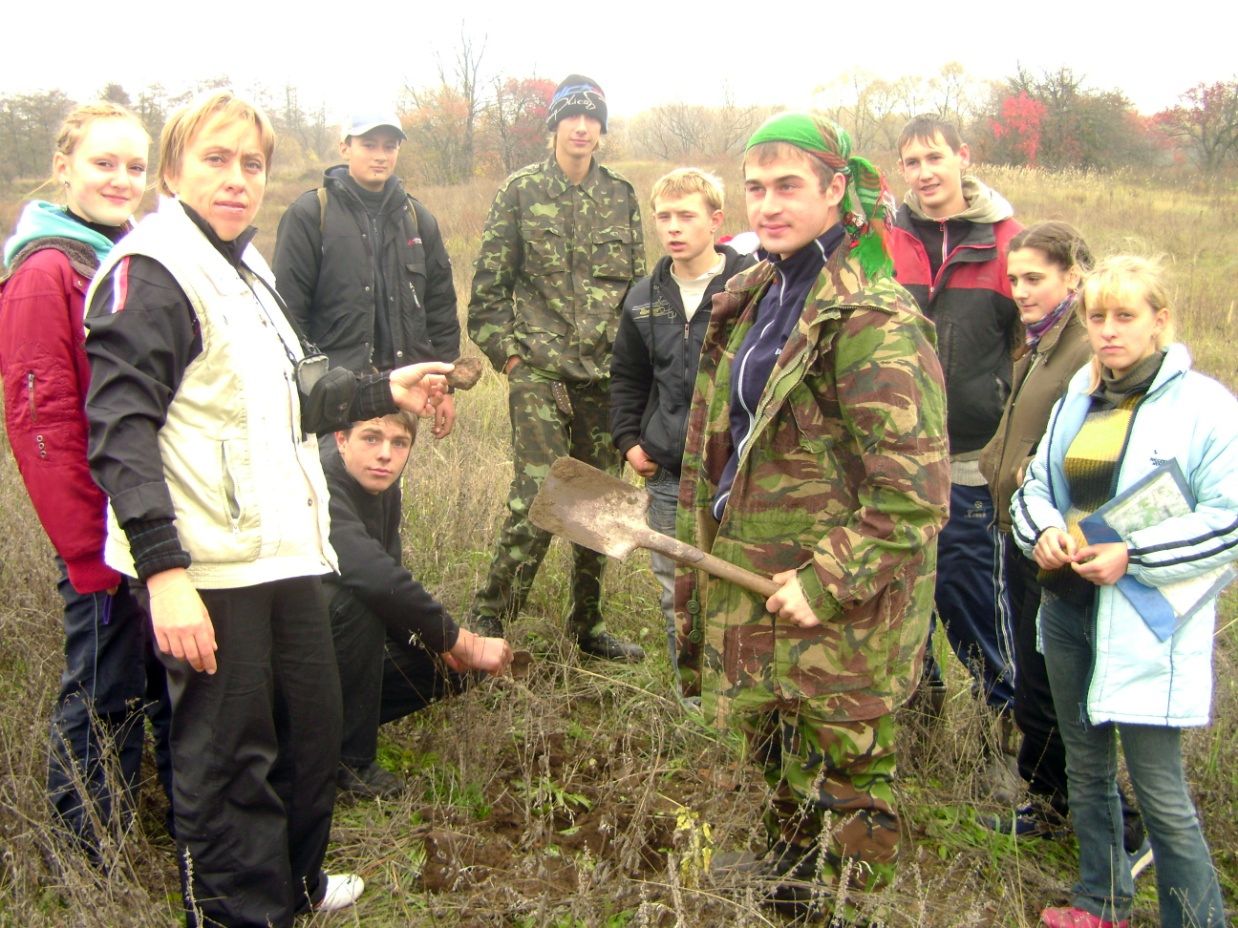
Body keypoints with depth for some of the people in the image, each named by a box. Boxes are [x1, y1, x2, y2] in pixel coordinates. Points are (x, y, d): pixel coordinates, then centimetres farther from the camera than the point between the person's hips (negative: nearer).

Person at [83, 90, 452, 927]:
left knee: (312, 728, 20)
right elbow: (121, 431, -19)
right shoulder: (152, 271, -11)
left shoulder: (248, 270, 17)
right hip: (208, 570, -9)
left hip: (283, 552, 9)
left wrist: (384, 392, 26)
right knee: (227, 761, 2)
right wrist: (162, 569, -25)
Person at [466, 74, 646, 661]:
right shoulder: (521, 191, 3)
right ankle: (487, 618, 3)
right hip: (539, 372, -4)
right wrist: (506, 353, -4)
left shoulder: (621, 196, 11)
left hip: (606, 373, 4)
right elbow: (488, 284, 2)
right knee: (537, 497, -12)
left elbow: (637, 283, 16)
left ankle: (587, 624, 24)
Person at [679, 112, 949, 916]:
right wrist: (701, 556, 16)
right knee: (778, 763, 25)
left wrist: (824, 583, -22)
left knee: (840, 781, 9)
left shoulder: (875, 321, -19)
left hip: (839, 610, -8)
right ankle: (783, 883, 48)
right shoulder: (751, 300, 8)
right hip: (750, 586, 8)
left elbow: (912, 495, -22)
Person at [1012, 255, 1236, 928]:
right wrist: (1044, 530, -4)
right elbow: (1036, 485, 18)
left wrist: (1133, 554, -20)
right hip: (1067, 606, 7)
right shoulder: (1076, 401, 12)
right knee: (1085, 766, 18)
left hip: (1146, 625, -7)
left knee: (1159, 787, -4)